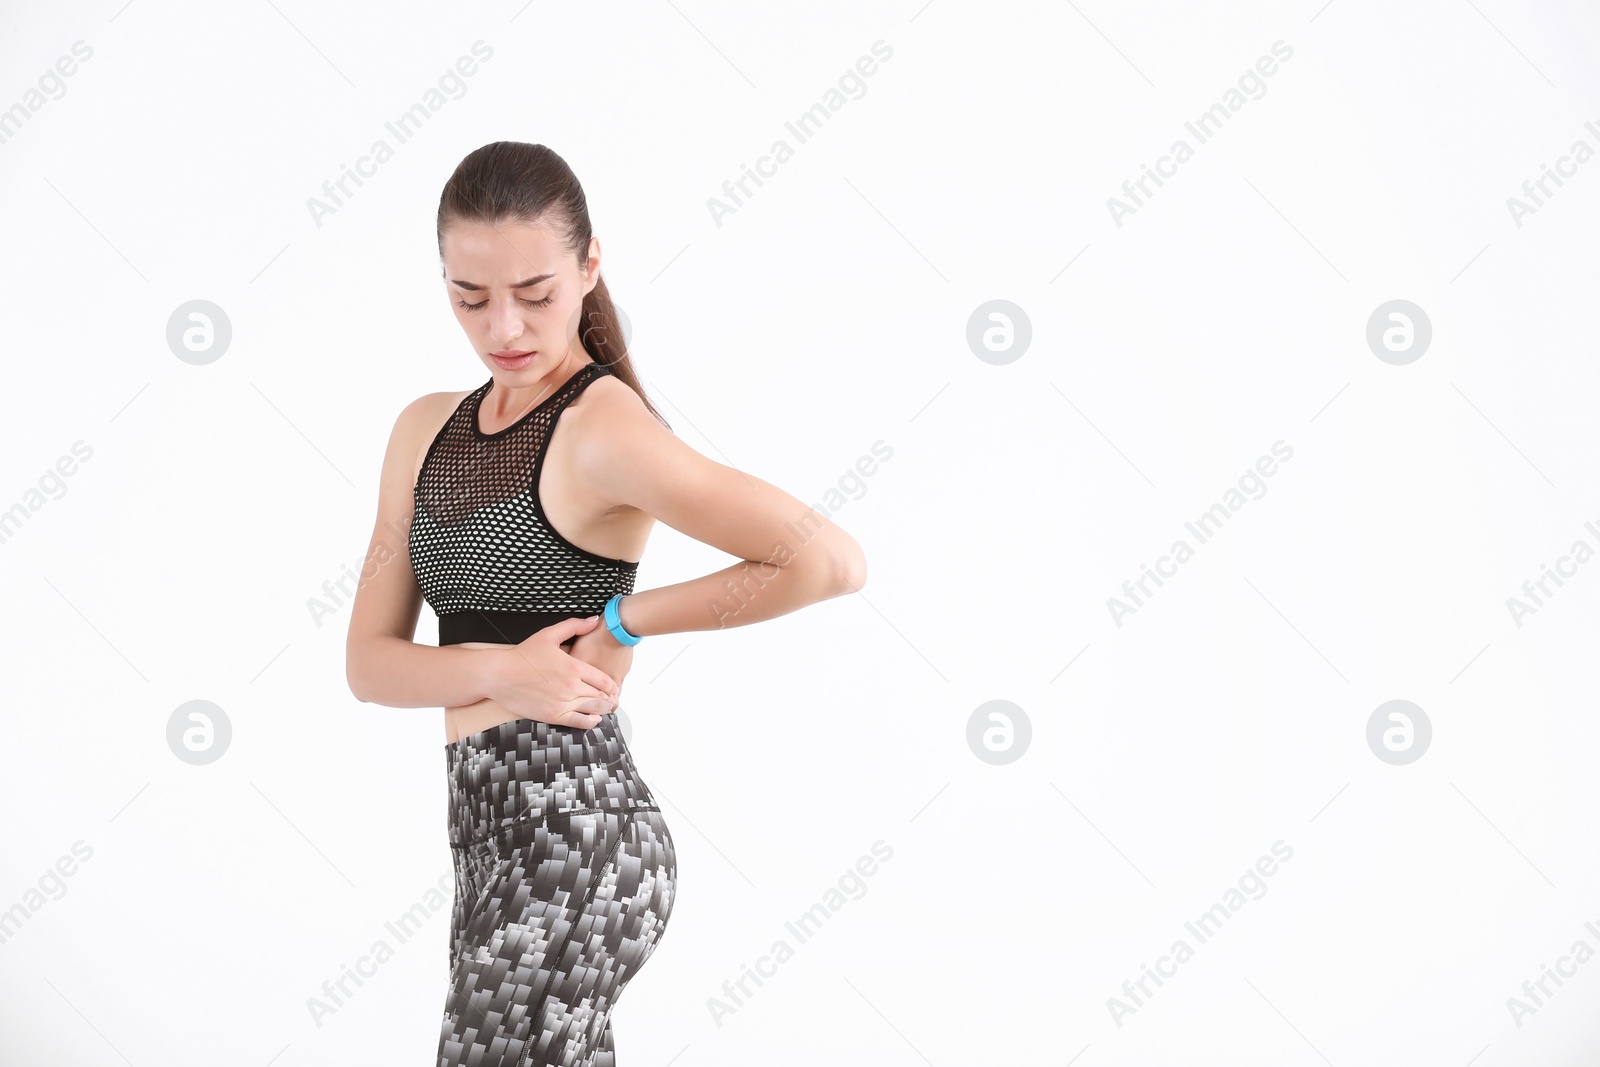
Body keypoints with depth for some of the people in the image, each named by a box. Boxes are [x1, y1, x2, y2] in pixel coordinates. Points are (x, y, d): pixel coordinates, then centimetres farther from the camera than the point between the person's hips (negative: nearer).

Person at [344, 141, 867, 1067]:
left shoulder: (603, 426, -14)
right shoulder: (427, 430, 9)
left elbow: (833, 560, -21)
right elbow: (370, 661, 5)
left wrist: (625, 620, -14)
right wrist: (500, 670, -15)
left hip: (571, 828, -8)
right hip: (491, 819, 8)